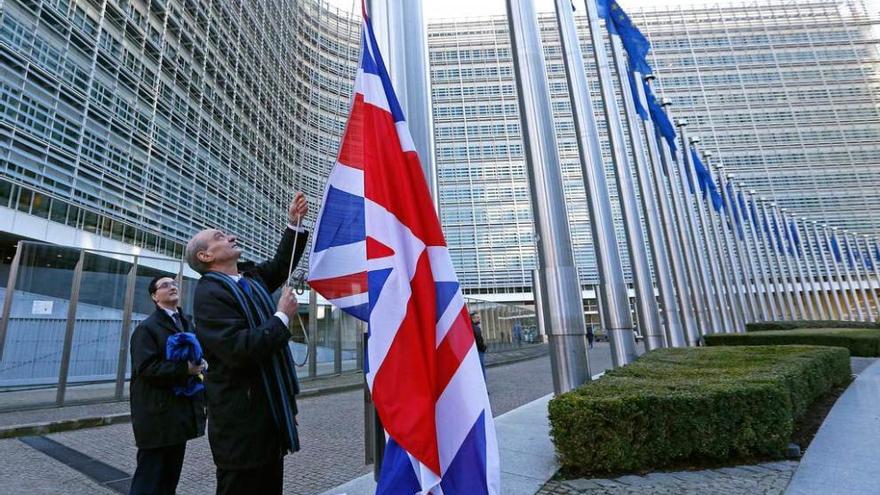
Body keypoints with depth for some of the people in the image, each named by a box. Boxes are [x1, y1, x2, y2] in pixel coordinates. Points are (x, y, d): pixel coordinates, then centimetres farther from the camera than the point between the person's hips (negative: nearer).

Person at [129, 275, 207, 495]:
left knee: (171, 476, 17)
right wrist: (184, 369, -23)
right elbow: (145, 368, -19)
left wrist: (200, 364, -2)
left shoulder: (186, 324, 14)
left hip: (181, 412, 7)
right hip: (157, 415, -7)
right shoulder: (146, 328, -9)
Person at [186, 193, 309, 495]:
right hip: (242, 421, -8)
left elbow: (281, 264, 23)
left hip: (271, 413, 8)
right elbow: (241, 349, -28)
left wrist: (294, 223, 11)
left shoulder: (251, 277, 8)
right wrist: (283, 317, -17)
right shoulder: (209, 294, -17)